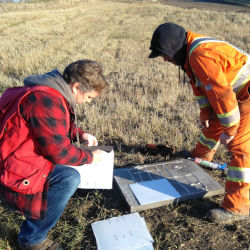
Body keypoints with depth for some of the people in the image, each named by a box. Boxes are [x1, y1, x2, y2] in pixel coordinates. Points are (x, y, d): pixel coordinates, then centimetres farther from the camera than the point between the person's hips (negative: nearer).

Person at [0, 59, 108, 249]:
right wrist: (90, 157, -9)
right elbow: (60, 152, -25)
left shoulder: (53, 90, 2)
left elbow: (61, 126, 20)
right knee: (69, 179, -25)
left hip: (21, 152, 10)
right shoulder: (47, 101, -29)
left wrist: (81, 135, 5)